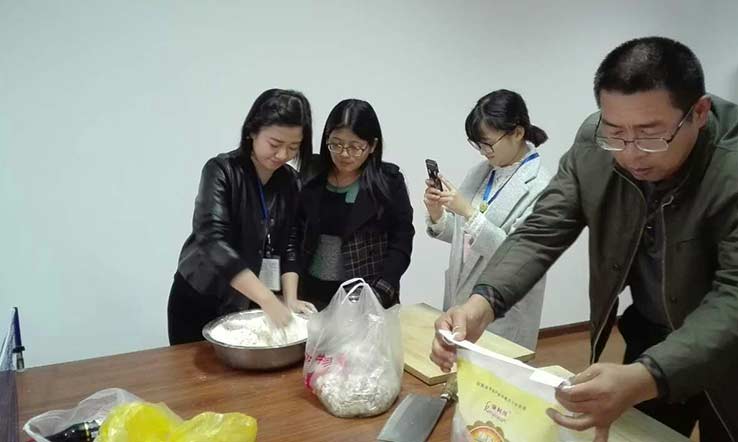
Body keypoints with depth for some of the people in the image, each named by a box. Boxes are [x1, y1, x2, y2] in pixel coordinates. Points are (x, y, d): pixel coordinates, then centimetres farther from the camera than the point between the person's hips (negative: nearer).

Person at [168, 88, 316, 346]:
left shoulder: (289, 181, -2)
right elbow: (212, 240, -29)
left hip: (249, 303, 4)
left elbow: (288, 245, 0)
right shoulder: (221, 170, -18)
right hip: (202, 300, -4)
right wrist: (269, 300, -35)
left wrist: (290, 298, -15)